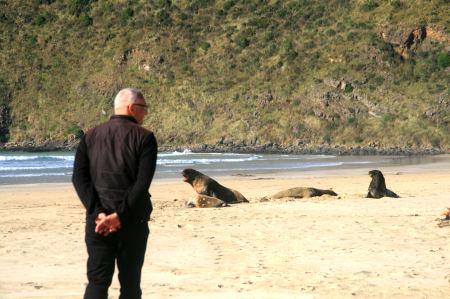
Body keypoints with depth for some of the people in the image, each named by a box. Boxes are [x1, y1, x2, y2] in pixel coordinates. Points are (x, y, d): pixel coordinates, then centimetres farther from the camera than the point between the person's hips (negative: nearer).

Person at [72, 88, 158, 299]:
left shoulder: (91, 136, 8)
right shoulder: (144, 137, -4)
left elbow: (79, 178, -2)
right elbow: (142, 183, -15)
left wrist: (98, 213, -9)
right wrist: (120, 215, -15)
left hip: (97, 220, 3)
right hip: (132, 219, -3)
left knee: (97, 281, 2)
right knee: (130, 281, 8)